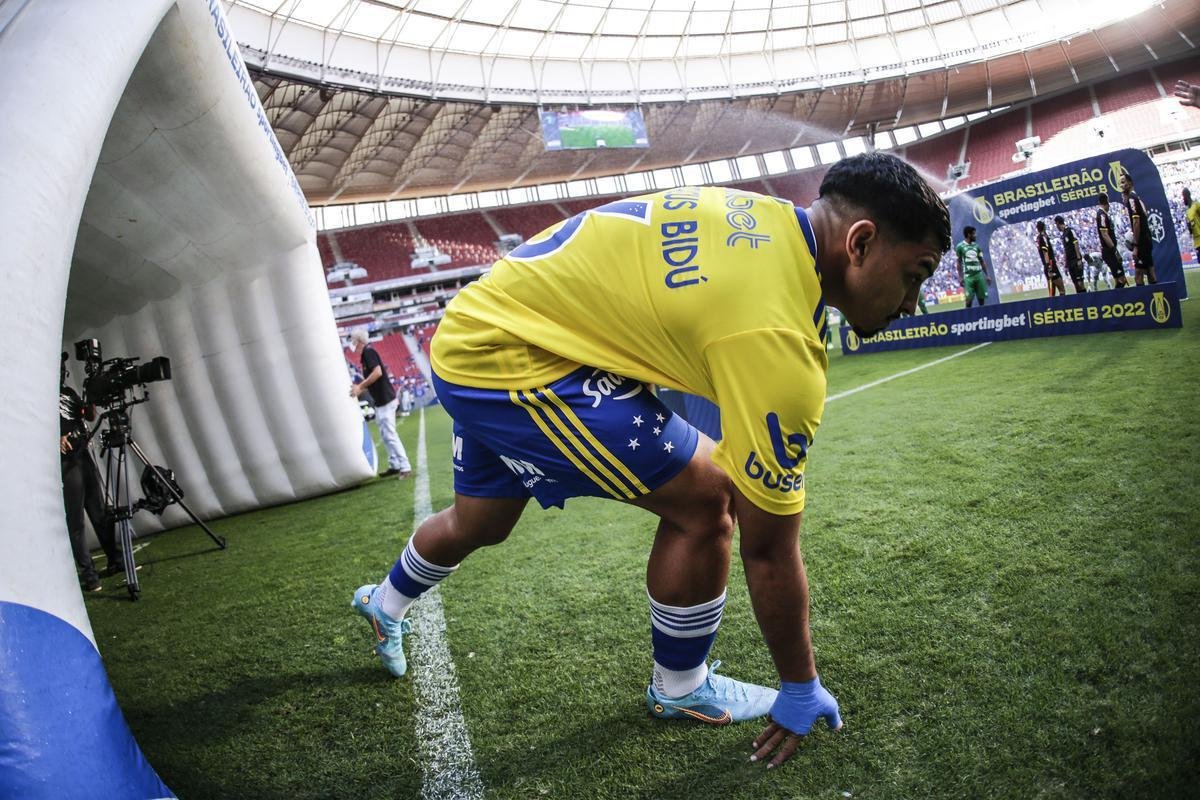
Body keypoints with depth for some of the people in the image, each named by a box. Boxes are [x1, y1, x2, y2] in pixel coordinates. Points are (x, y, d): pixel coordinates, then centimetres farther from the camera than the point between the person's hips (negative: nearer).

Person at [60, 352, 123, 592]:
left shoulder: (68, 392, 19)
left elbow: (90, 416, 20)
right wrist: (55, 439, -26)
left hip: (85, 455, 7)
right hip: (65, 462, -7)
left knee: (101, 512, 11)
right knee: (75, 520, -6)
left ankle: (115, 561, 19)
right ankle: (88, 574, -4)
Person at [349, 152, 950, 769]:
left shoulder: (766, 218, -2)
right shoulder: (777, 339, -28)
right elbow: (768, 549, -20)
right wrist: (802, 689, -4)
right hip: (509, 361, -9)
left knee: (477, 525, 30)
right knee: (702, 502, -10)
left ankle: (385, 603, 60)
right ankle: (680, 689, 15)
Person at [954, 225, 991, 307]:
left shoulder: (976, 246, 13)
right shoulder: (960, 247, 0)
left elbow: (982, 262, 16)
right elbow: (959, 263, 1)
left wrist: (987, 275, 12)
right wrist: (960, 277, -6)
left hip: (979, 275, 4)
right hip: (968, 276, -4)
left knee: (982, 297, 2)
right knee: (969, 298, -9)